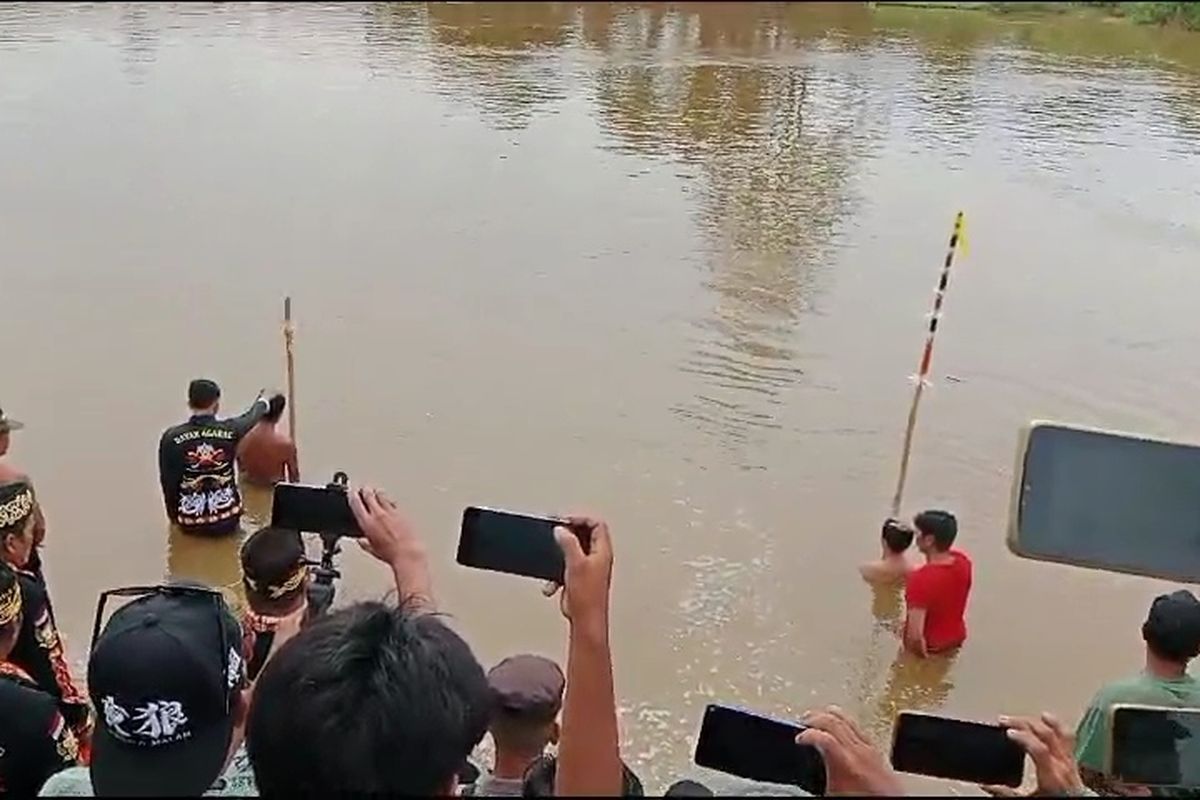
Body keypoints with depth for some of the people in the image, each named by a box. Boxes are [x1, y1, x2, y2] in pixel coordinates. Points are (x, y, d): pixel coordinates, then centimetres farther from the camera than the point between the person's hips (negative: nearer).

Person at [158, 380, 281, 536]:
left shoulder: (171, 437, -13)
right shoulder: (230, 430, -12)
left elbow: (167, 482, -6)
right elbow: (251, 418, 11)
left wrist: (173, 516, 12)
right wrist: (263, 403, 34)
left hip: (190, 523, 1)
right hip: (226, 521, 0)